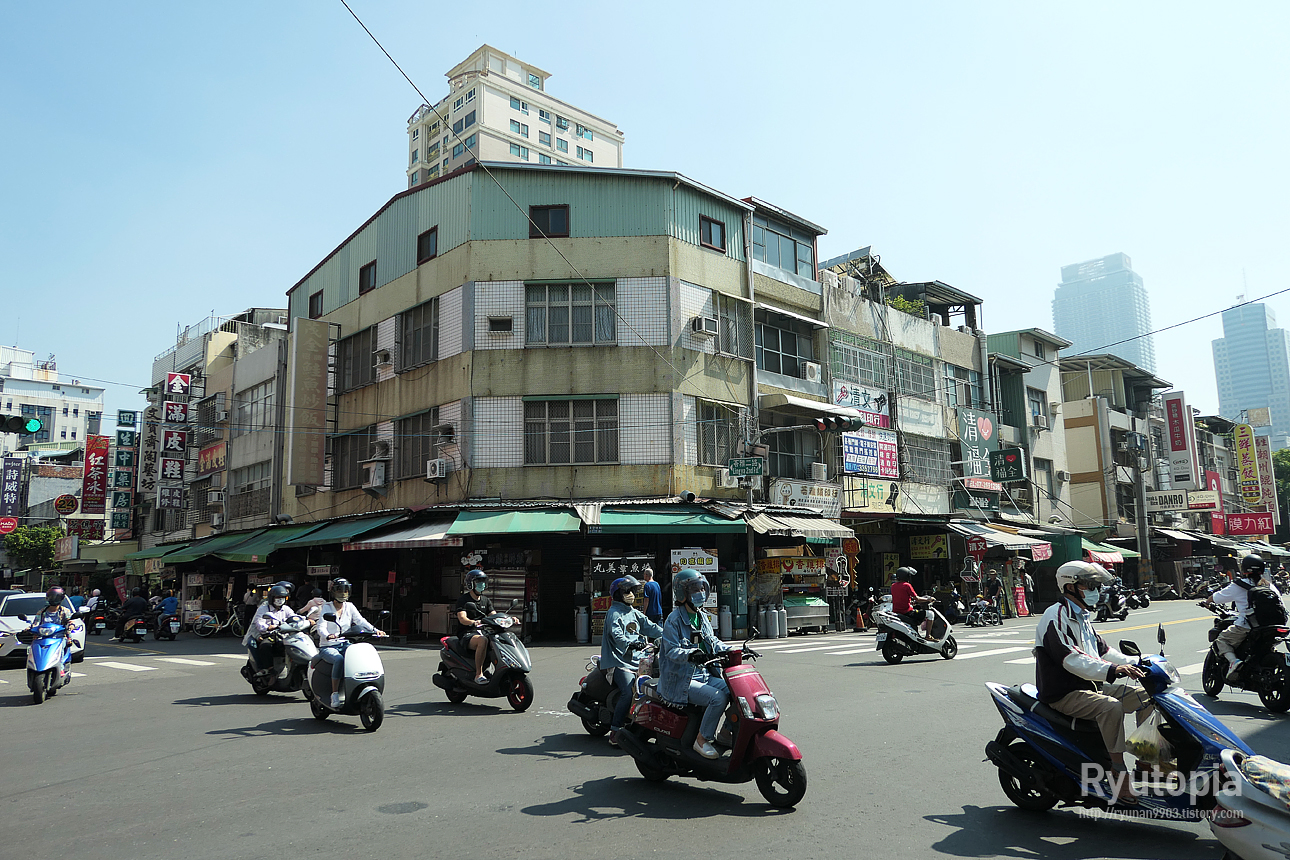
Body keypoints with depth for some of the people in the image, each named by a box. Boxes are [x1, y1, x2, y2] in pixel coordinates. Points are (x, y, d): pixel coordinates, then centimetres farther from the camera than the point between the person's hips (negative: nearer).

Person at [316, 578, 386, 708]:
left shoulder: (349, 606, 11)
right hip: (328, 646, -3)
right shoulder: (326, 608, 1)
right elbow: (321, 627, -13)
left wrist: (374, 630, -21)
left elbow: (360, 620, -2)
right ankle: (335, 695, -30)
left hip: (345, 644, 4)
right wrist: (327, 636, -37)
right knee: (339, 659, -35)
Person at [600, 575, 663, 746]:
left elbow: (650, 627, 13)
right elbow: (617, 635, -20)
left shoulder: (635, 613, 21)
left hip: (636, 659, 8)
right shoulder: (614, 613, -3)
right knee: (628, 692, -26)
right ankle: (614, 731, -18)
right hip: (619, 660, -8)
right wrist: (630, 643, -37)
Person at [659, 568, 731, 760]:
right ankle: (702, 740, -10)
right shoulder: (674, 619, -10)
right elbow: (672, 650, -19)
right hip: (680, 681, -8)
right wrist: (691, 654, -38)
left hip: (704, 675, 8)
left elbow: (713, 642, 20)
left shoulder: (703, 618, 15)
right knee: (718, 697, -26)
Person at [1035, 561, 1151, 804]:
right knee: (1111, 707, -32)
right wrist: (1113, 670, -37)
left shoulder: (1081, 617, 17)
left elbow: (1102, 650, 22)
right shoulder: (1057, 616, -17)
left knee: (1145, 695, 5)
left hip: (1089, 685, 10)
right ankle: (1121, 782, -30)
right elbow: (1071, 660, -28)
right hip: (1063, 693, -10)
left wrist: (1134, 664, 8)